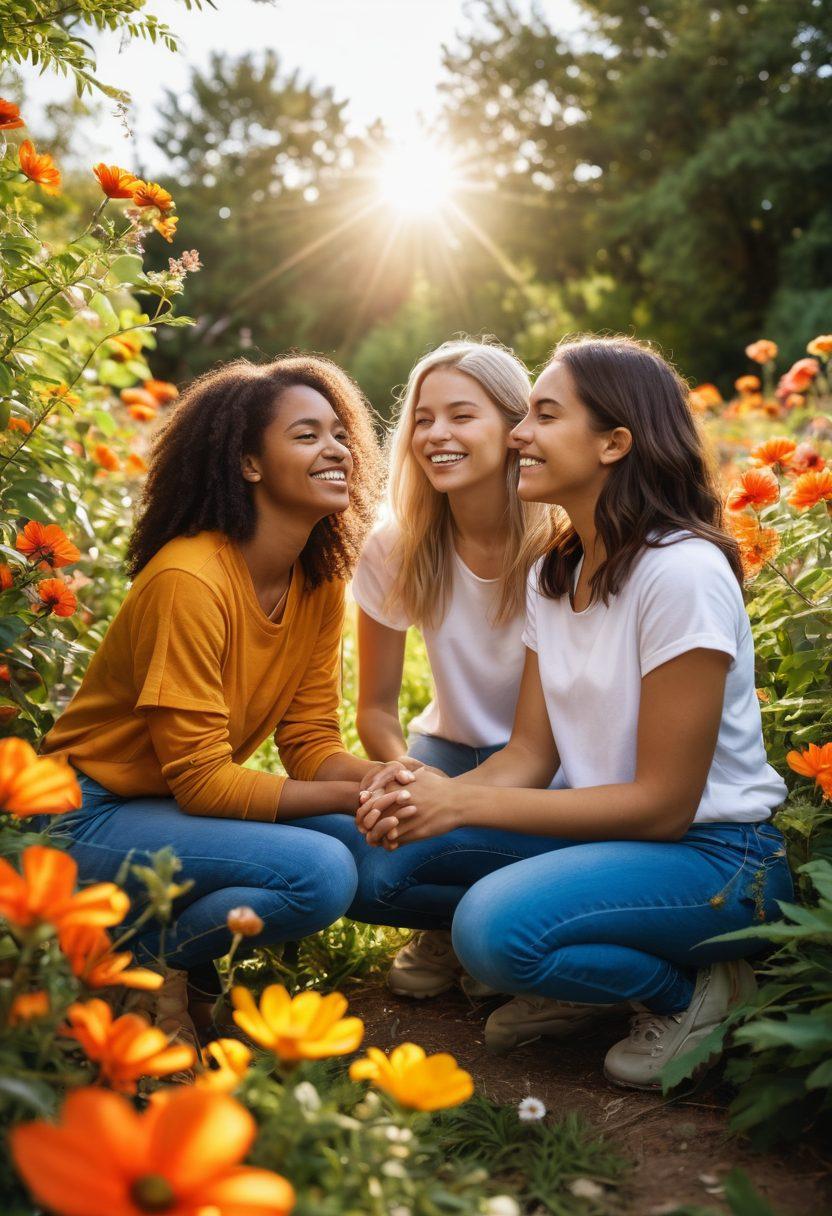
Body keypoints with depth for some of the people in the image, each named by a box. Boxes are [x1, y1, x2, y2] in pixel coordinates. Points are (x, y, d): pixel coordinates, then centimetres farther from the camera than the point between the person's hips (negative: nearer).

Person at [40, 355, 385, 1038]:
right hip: (95, 820, -8)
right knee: (319, 872, -27)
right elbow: (200, 780, -24)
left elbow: (312, 746, -1)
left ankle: (184, 962, 5)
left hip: (188, 803, 8)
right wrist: (357, 796, -25)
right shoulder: (190, 579, -25)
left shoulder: (321, 588, 0)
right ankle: (139, 967, -3)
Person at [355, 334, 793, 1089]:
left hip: (714, 854, -7)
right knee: (385, 862, -9)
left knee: (496, 926, -31)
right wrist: (432, 795, -18)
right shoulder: (555, 574, 6)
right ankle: (572, 984, 9)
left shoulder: (683, 573, -20)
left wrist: (469, 805, -22)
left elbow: (663, 803, -20)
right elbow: (531, 752, 3)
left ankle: (693, 988, -4)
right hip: (606, 830, 8)